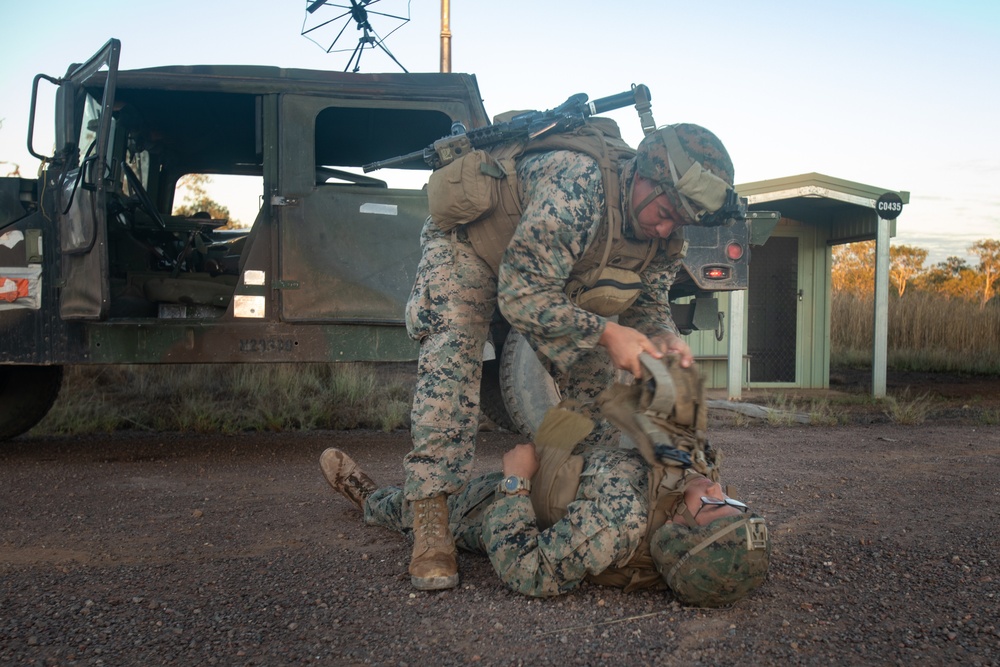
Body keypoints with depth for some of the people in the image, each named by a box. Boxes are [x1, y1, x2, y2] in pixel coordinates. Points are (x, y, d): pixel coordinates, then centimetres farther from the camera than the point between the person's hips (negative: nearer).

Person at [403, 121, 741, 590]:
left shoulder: (665, 235, -16)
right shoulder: (576, 186, -42)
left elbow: (647, 300, -5)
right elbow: (521, 296, -40)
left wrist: (665, 337, -27)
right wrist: (605, 332, -44)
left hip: (556, 273, 7)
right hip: (469, 245, -7)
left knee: (594, 374, -2)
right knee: (452, 355, -28)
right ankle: (430, 523, -28)